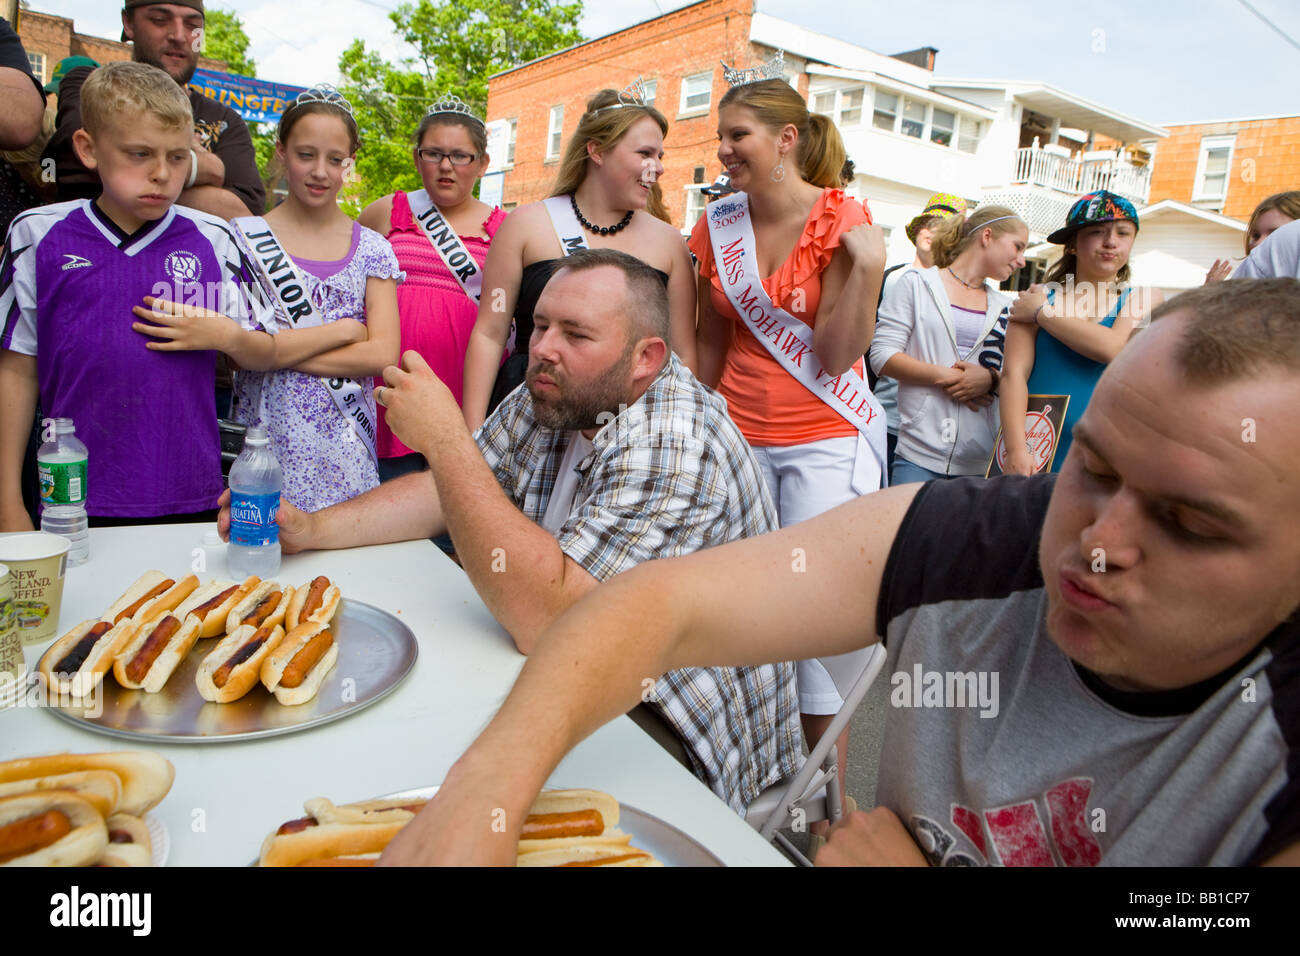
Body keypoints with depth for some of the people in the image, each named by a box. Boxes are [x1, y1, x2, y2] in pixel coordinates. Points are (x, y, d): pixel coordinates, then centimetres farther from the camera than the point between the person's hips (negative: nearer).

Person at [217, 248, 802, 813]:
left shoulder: (672, 446, -28)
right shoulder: (551, 398, 0)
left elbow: (545, 622, -35)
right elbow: (445, 492, 11)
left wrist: (445, 438, -31)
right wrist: (311, 528, -4)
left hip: (679, 730, -8)